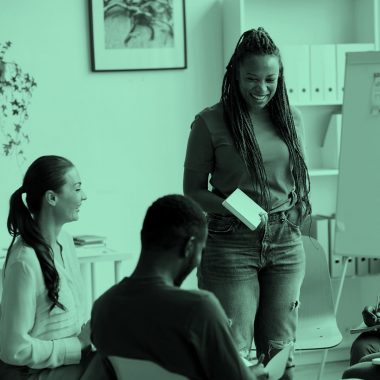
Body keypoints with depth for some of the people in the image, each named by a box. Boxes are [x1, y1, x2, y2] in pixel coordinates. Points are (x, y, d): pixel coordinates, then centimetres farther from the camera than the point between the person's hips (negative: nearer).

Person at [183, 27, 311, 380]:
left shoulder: (290, 119, 8)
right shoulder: (210, 122, -5)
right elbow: (193, 190, -2)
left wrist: (293, 213, -1)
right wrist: (230, 208, -19)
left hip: (285, 243, 4)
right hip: (232, 244, -4)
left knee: (280, 350, 8)